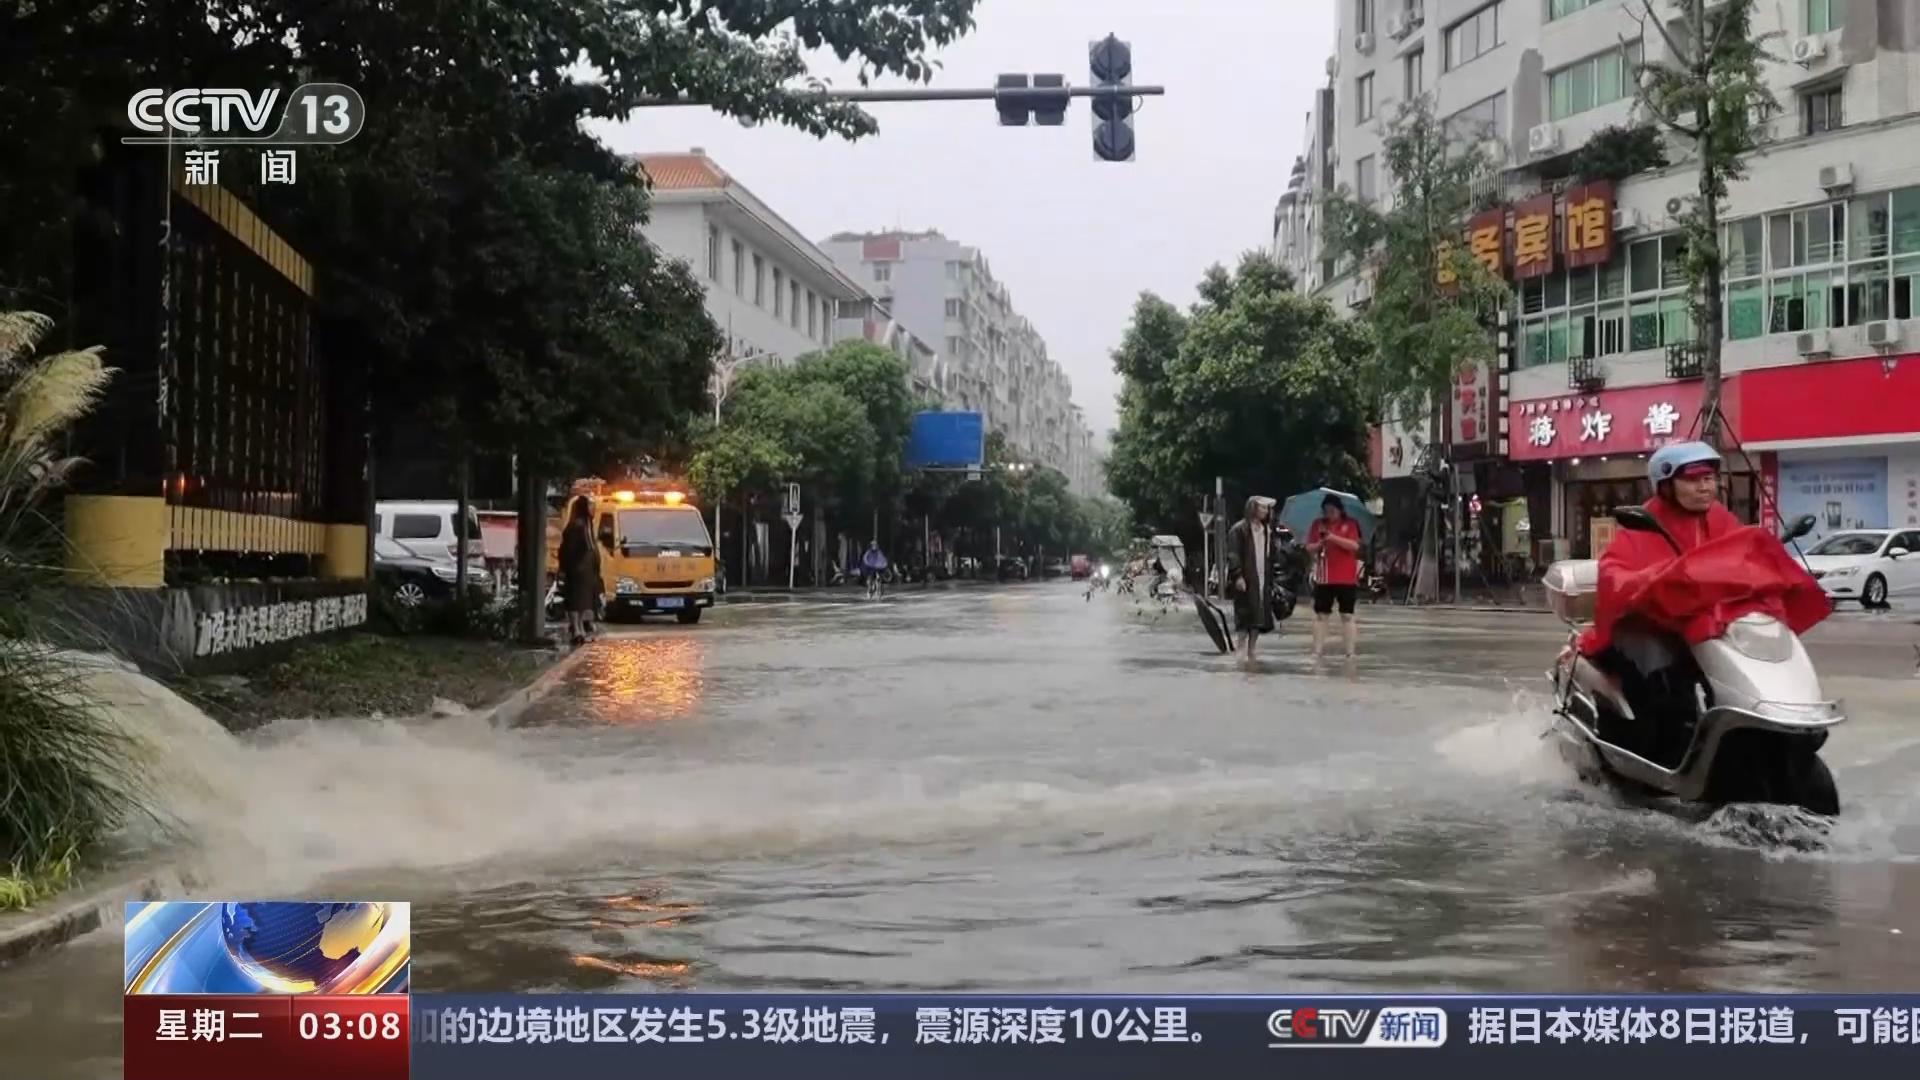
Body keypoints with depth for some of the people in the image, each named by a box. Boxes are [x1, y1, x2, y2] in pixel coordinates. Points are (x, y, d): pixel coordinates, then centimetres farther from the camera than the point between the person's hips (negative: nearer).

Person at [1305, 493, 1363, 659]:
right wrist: (1319, 544, -16)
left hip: (1346, 578, -2)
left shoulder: (1351, 524, 0)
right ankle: (1317, 651, 5)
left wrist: (1334, 537, -22)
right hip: (1324, 577, 2)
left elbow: (1355, 546, -12)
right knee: (1321, 614, 3)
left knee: (1347, 615, 2)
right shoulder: (1317, 524, 6)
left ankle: (1350, 652, 5)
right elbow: (1309, 548, 6)